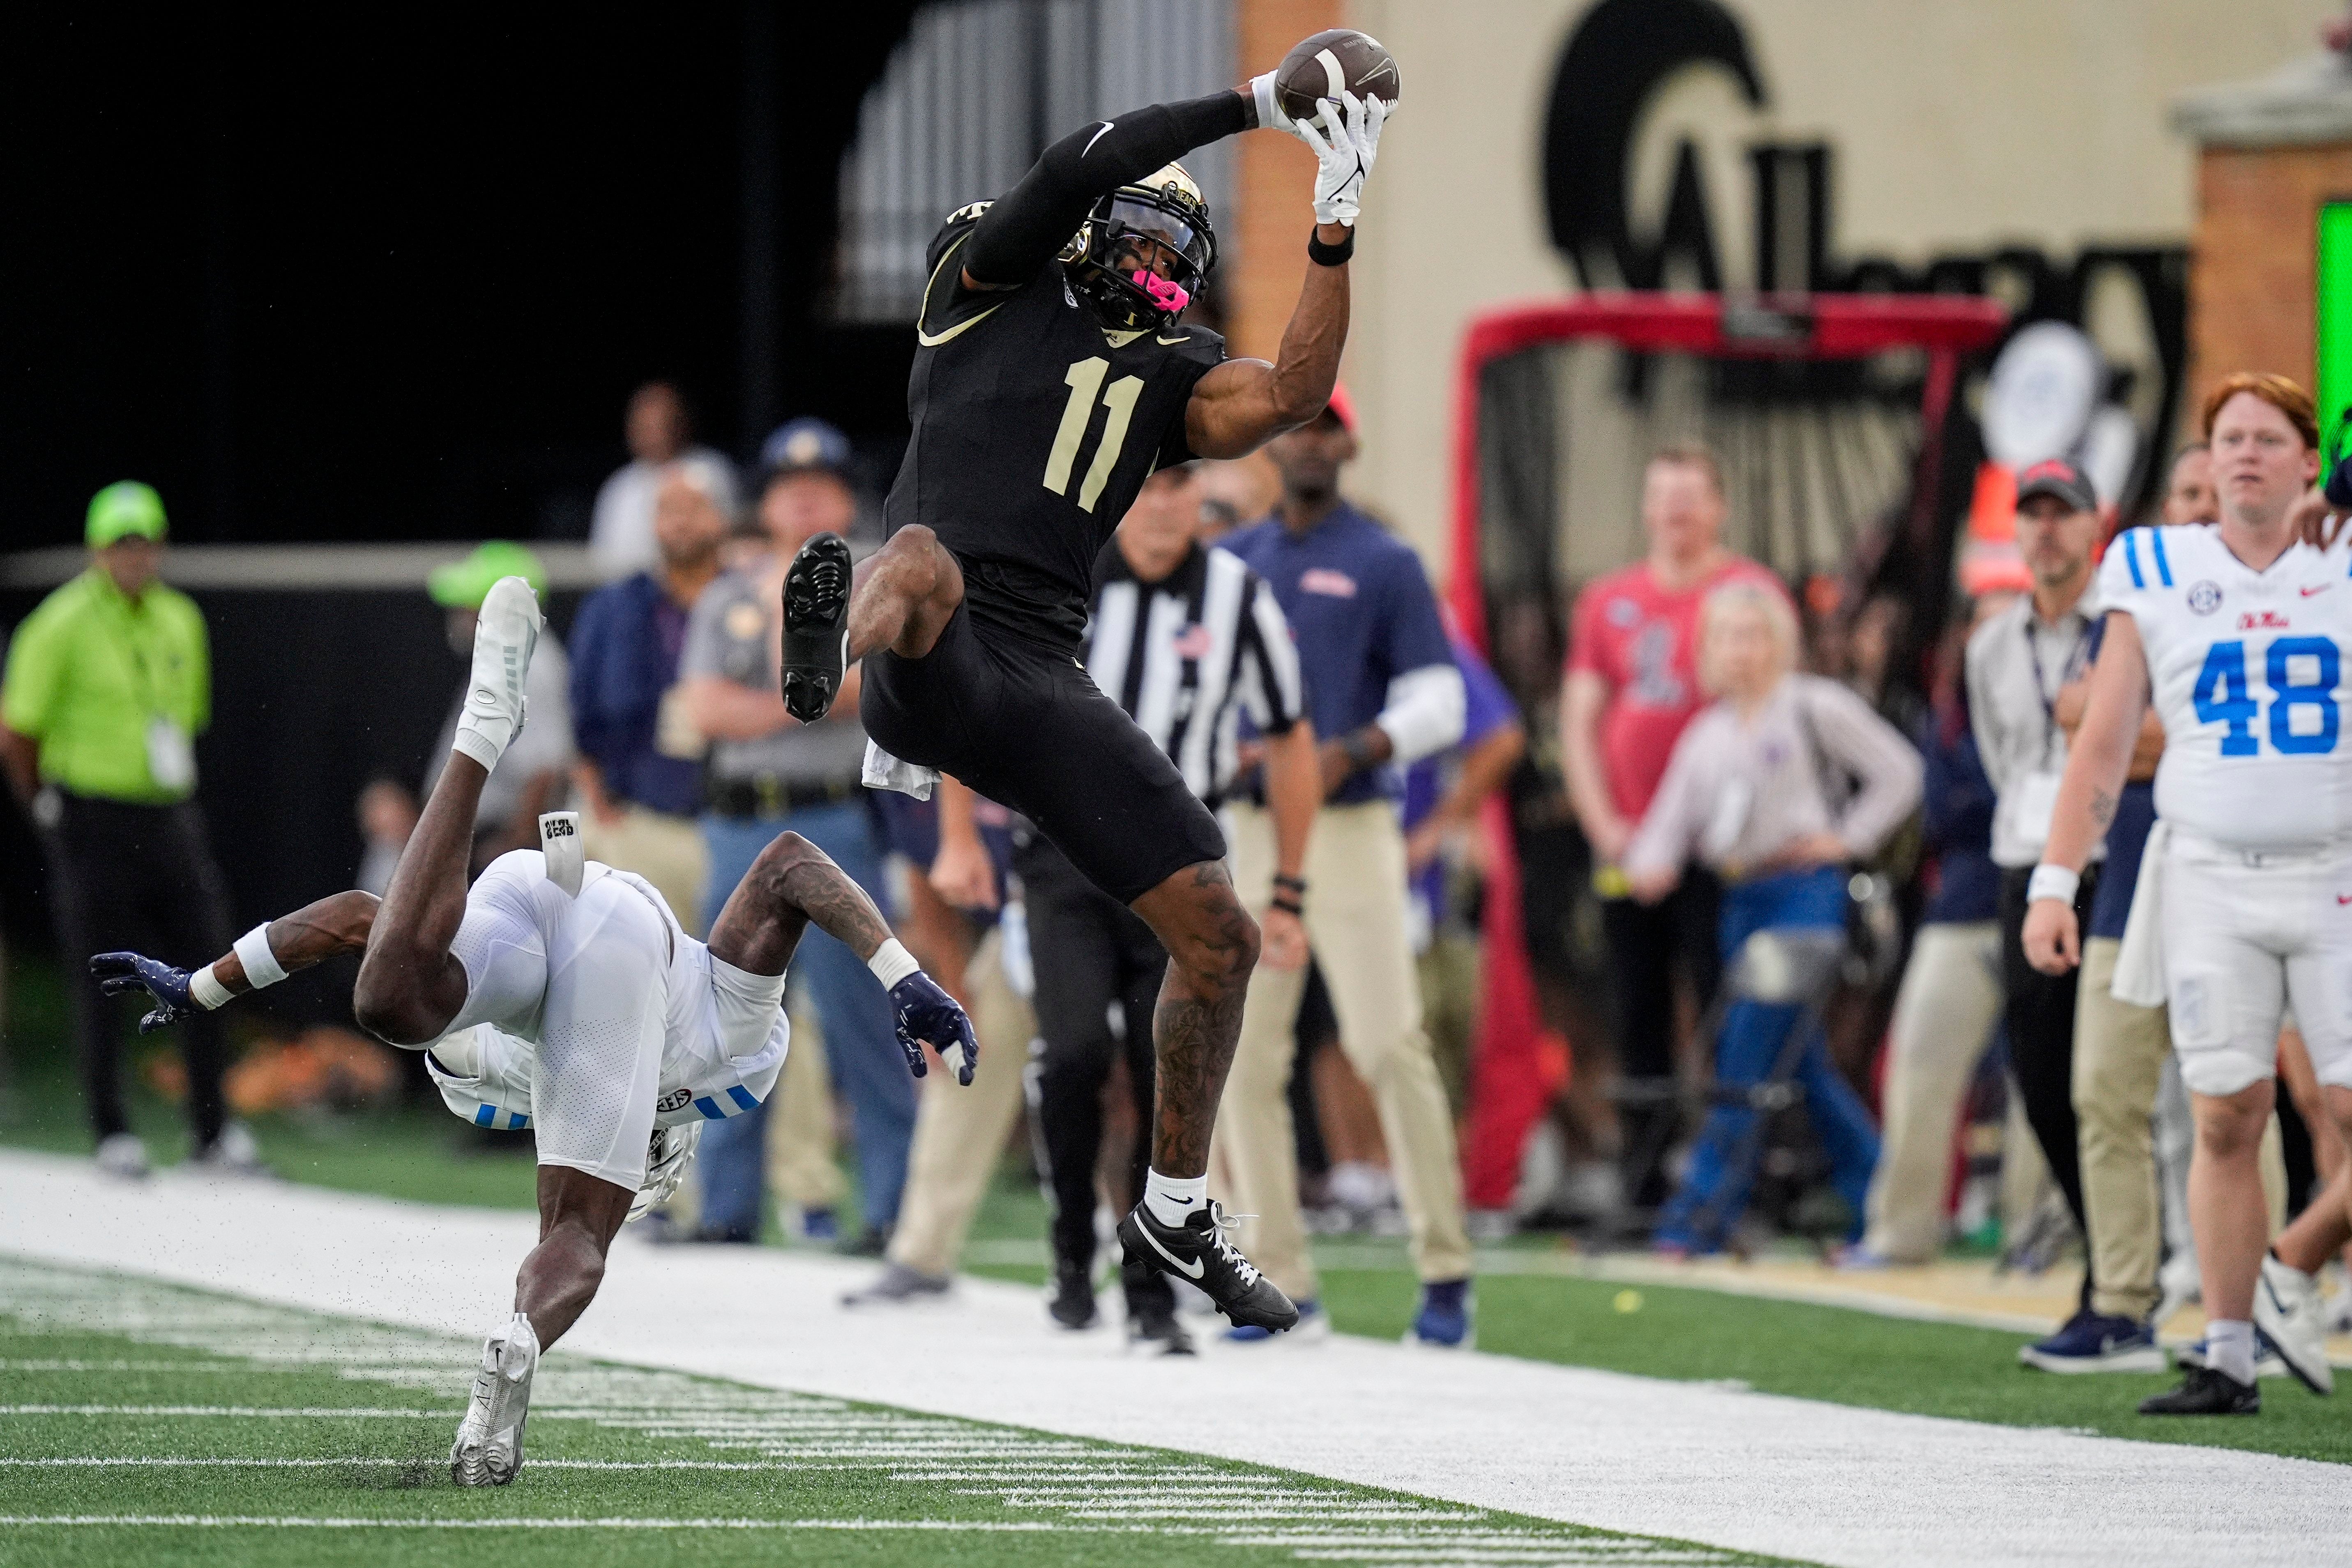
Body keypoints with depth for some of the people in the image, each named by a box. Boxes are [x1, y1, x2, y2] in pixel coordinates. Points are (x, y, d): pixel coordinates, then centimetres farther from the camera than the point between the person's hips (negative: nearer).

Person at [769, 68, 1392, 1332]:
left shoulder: (1168, 374, 21)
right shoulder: (993, 283, 11)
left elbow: (1290, 397, 2)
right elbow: (1082, 166, -3)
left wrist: (1334, 228, -2)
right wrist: (1256, 105, 2)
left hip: (1040, 687, 6)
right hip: (932, 664, -5)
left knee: (1219, 943, 5)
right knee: (923, 561, -42)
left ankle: (1176, 1212, 22)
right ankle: (837, 649, -76)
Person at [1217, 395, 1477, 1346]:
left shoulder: (1385, 564, 1)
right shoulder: (1229, 564, 15)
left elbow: (1437, 702, -4)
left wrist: (1356, 749, -19)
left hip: (1352, 828, -4)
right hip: (1250, 829, 4)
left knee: (1387, 1044, -10)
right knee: (1245, 1056, 0)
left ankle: (1445, 1272, -4)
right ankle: (1282, 1284, 5)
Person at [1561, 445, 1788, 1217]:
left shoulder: (1750, 591, 0)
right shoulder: (1610, 600, 13)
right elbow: (1579, 720, 12)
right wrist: (1603, 823, 1)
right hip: (1626, 847, 4)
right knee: (1639, 1021, 6)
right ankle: (1643, 1189, 10)